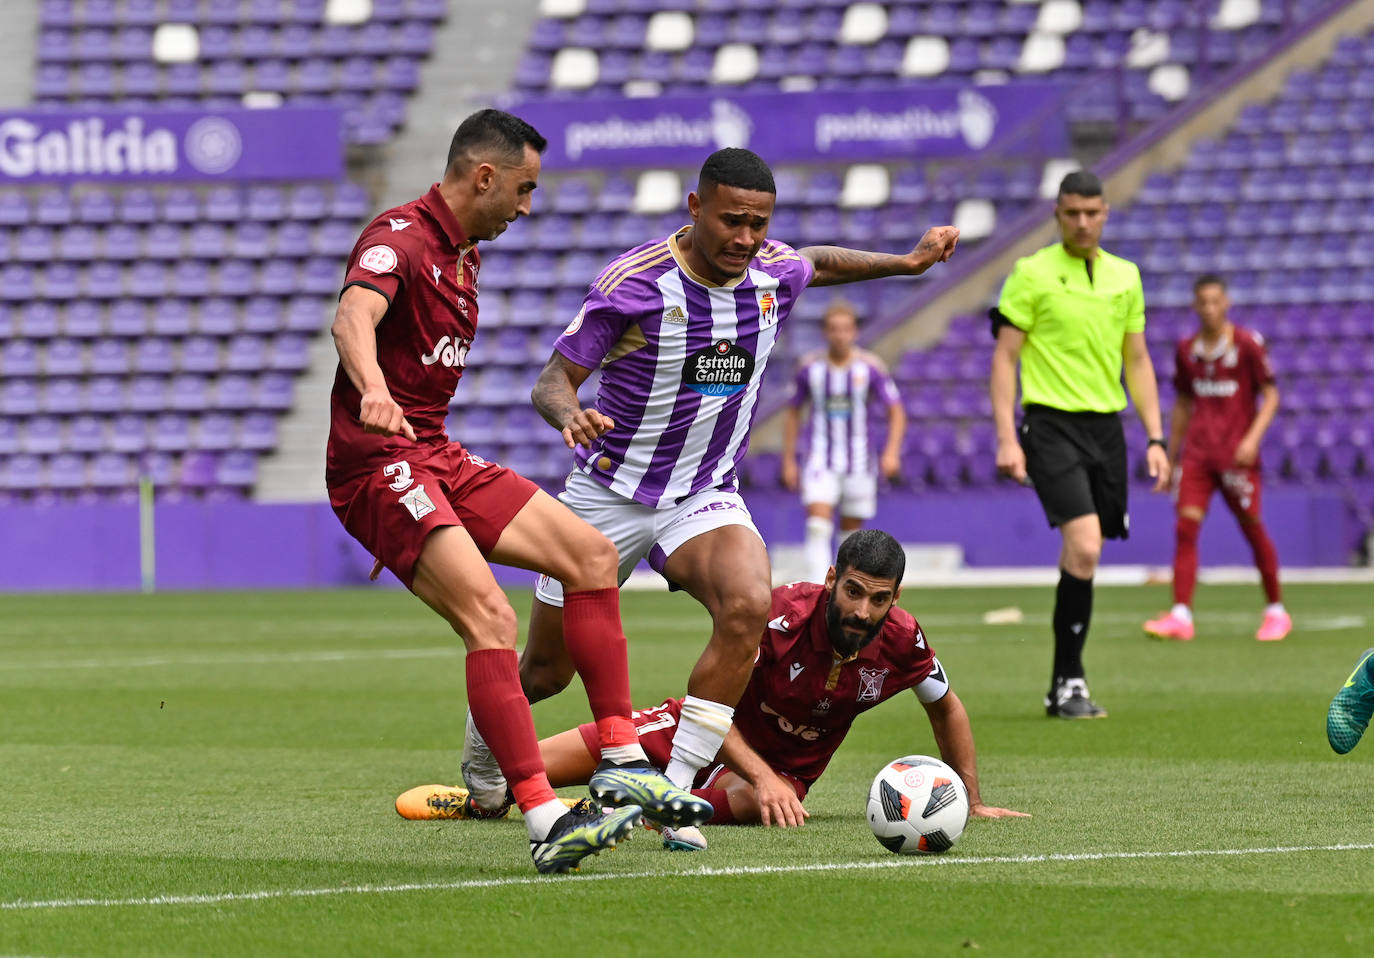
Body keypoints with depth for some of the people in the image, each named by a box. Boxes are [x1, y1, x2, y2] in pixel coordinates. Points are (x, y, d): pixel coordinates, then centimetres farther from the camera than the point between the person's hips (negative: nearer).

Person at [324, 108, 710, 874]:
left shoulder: (464, 253, 18)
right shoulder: (399, 238, -14)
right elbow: (353, 316, -35)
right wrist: (373, 392, -55)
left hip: (439, 458, 10)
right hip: (378, 466, -10)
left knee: (590, 552, 3)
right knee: (489, 615, -25)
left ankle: (622, 762, 3)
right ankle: (544, 818, -30)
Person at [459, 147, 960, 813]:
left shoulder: (775, 273, -5)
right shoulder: (635, 281, -20)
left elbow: (818, 264, 22)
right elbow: (555, 379, -17)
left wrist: (908, 262, 21)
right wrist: (569, 413, -39)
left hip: (705, 498, 3)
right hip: (609, 496, -3)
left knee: (748, 605, -30)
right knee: (546, 673, 10)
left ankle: (671, 789, -25)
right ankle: (486, 733, 46)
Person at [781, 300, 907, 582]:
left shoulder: (869, 367, -3)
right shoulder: (810, 367, 0)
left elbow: (896, 413, 0)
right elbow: (793, 413, 12)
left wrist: (892, 452, -15)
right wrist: (788, 461, 9)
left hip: (859, 462, 0)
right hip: (821, 462, 0)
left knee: (851, 532, 8)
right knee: (818, 525, -17)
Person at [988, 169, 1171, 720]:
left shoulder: (1125, 277, 12)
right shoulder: (1032, 275, -3)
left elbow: (1137, 360, 18)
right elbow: (1004, 357, -3)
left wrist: (1155, 438, 10)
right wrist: (1006, 438, -11)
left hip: (1107, 426, 5)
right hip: (1052, 424, -5)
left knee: (1083, 558, 8)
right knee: (1084, 549, -19)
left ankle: (1064, 686, 20)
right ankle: (1068, 683, -12)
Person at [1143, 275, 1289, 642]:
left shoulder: (1248, 345, -3)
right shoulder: (1187, 350, 10)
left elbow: (1270, 396, -1)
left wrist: (1253, 437, -16)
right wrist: (1170, 457, 19)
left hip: (1236, 454, -3)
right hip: (1197, 453, 3)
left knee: (1252, 527, 3)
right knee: (1186, 525, -10)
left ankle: (1276, 611, 18)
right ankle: (1181, 615, -15)